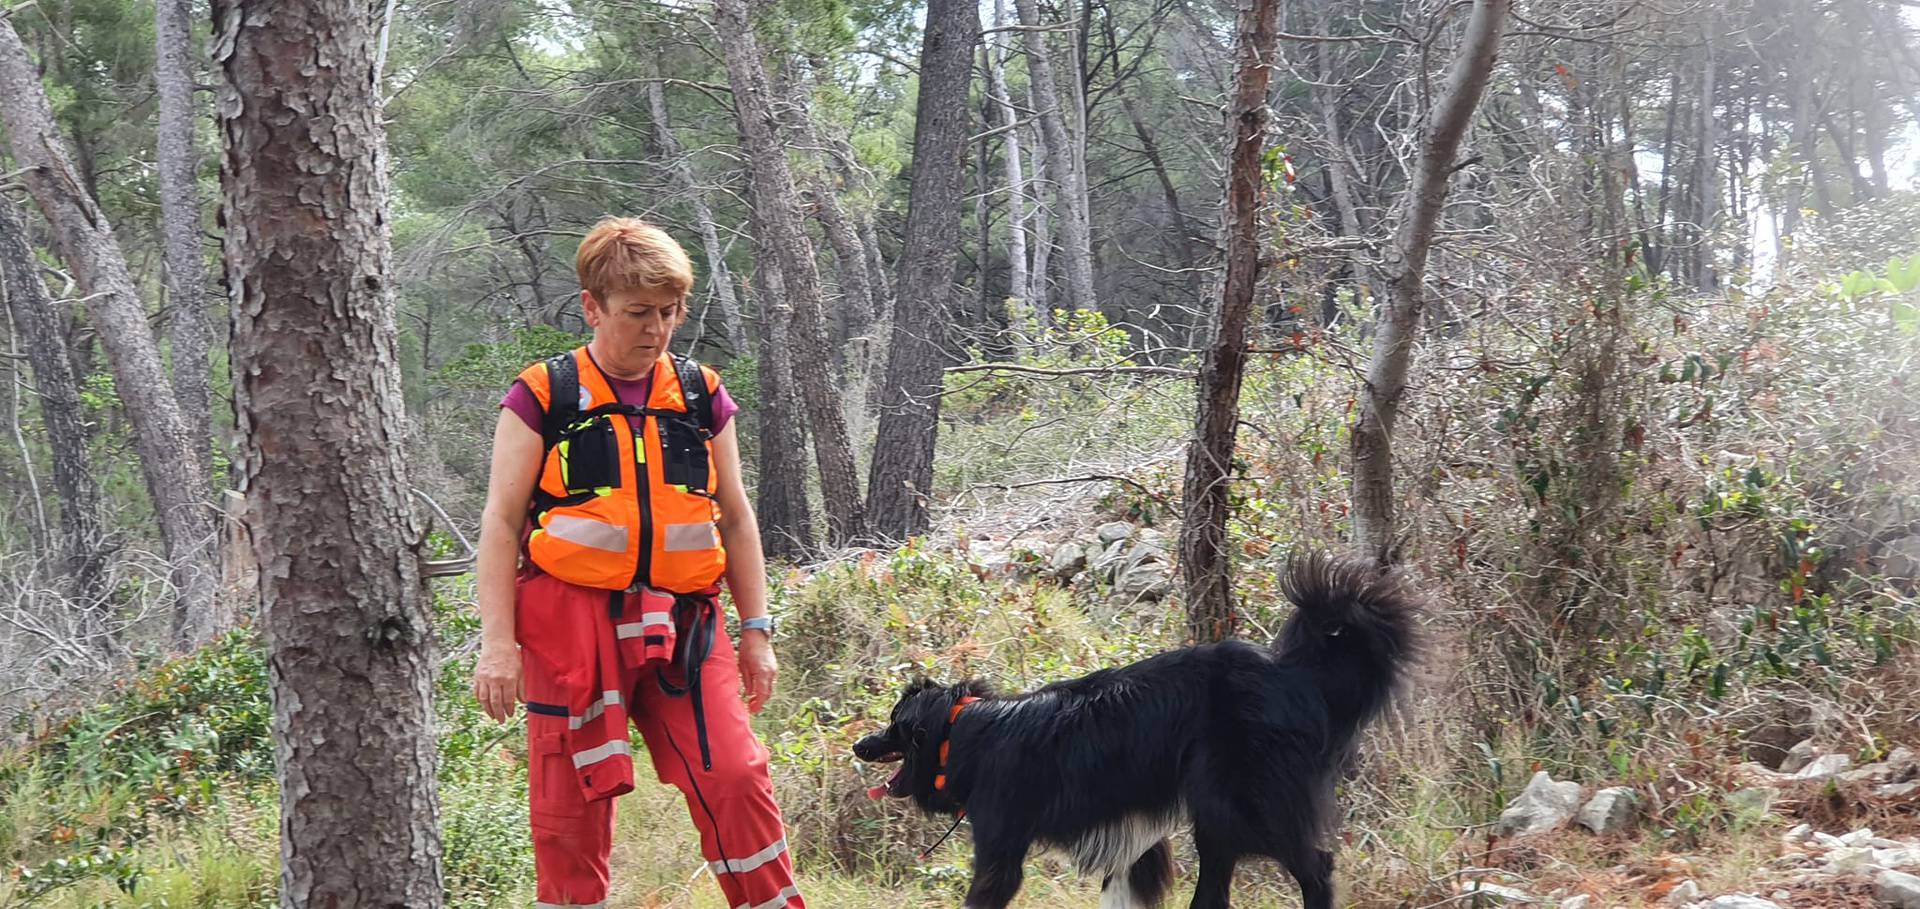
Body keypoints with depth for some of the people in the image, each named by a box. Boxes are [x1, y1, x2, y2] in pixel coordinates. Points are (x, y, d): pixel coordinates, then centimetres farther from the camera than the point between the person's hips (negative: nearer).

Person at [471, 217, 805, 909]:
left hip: (681, 624, 3)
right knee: (571, 801, 2)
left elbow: (735, 518, 16)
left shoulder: (702, 396, 11)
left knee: (734, 780, -6)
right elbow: (502, 521, -1)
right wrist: (497, 642, -8)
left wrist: (756, 630, 11)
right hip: (572, 619, -2)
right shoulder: (543, 397, 0)